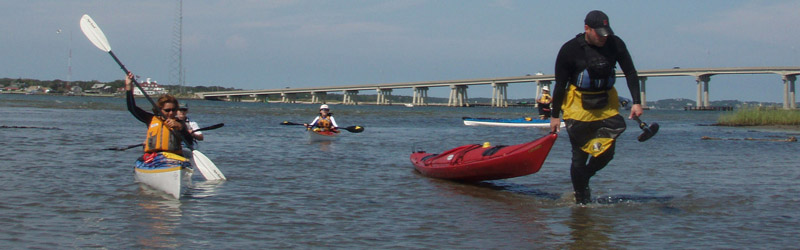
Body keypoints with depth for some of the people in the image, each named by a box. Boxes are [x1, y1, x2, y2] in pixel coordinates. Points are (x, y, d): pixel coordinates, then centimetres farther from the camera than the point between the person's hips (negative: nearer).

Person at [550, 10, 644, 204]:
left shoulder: (615, 44, -5)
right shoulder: (570, 49, -13)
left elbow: (630, 73, 4)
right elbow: (560, 84, -6)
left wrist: (636, 102, -5)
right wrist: (555, 115, -4)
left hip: (607, 104, 4)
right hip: (578, 106, -3)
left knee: (606, 153, 1)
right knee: (580, 157, -3)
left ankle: (583, 179, 30)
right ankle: (580, 199, 13)